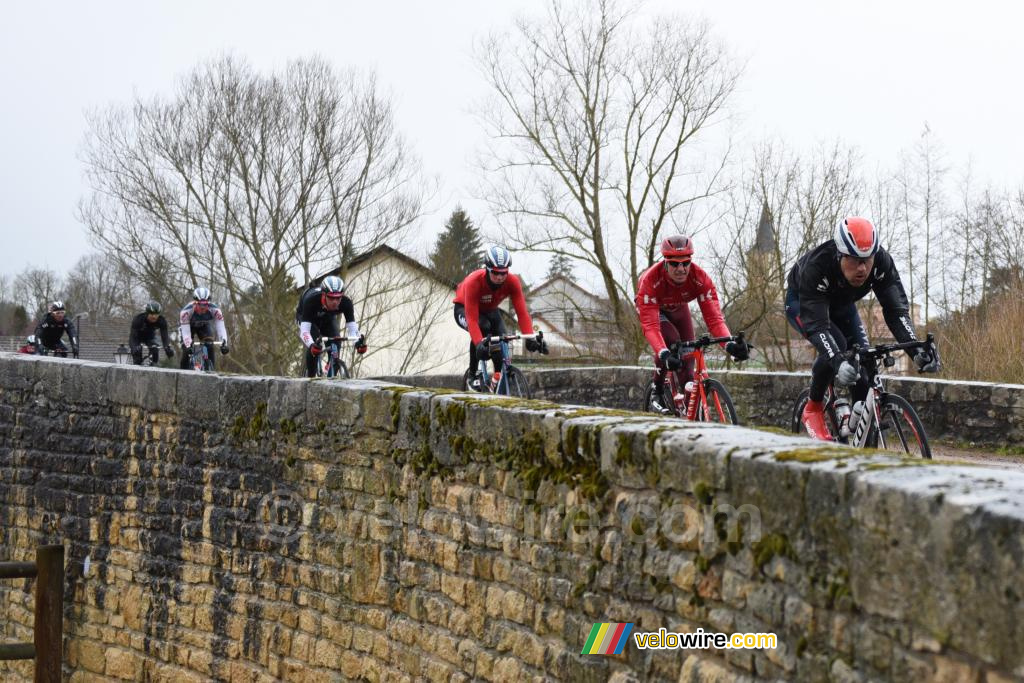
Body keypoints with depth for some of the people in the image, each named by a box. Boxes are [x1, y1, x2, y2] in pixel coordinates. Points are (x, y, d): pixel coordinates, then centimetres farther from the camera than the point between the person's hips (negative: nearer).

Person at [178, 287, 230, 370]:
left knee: (209, 347, -21)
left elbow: (221, 327, -37)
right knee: (187, 350, -18)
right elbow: (185, 331, -39)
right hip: (188, 325, -1)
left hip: (204, 326, 2)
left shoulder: (215, 310, -34)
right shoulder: (186, 311, -39)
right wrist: (188, 345, -53)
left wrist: (224, 344, -50)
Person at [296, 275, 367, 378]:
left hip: (328, 317, 3)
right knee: (313, 349, -28)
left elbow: (352, 328, -35)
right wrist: (311, 345, -68)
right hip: (305, 316, -3)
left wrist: (358, 342, -57)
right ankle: (310, 377, -10)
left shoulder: (346, 303, -35)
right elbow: (304, 330, -47)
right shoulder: (311, 300, -43)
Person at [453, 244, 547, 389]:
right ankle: (472, 375, -21)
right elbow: (471, 318, -43)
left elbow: (522, 312, -32)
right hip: (464, 309, -4)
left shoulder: (512, 282, -29)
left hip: (490, 310, 4)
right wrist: (479, 344, -57)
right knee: (483, 328, -35)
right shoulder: (474, 281, -39)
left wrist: (530, 338, -47)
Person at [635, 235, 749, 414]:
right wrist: (664, 354, -65)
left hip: (678, 308, 4)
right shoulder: (651, 280, -43)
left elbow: (714, 317, -39)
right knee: (671, 339, -30)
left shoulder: (701, 278, -35)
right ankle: (657, 393, -13)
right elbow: (650, 325, -49)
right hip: (651, 307, -4)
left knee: (687, 353, -4)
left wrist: (730, 344, -57)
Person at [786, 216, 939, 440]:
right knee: (835, 346, -31)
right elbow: (816, 323, -48)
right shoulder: (816, 266, -43)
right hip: (802, 302, -4)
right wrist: (838, 362, -64)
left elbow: (896, 309, -35)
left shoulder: (881, 261, -32)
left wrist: (916, 350, -52)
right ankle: (813, 409, -10)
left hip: (841, 305, 5)